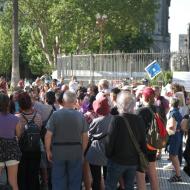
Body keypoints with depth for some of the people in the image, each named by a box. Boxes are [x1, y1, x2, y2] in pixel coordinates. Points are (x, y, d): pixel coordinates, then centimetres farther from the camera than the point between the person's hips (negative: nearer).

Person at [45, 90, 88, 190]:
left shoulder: (55, 115, -9)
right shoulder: (80, 116, -5)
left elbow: (48, 135, -11)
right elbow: (85, 137, -2)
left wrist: (48, 151, 1)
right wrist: (82, 152, 11)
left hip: (58, 151, -1)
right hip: (76, 151, 1)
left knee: (58, 182, 10)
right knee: (75, 182, 12)